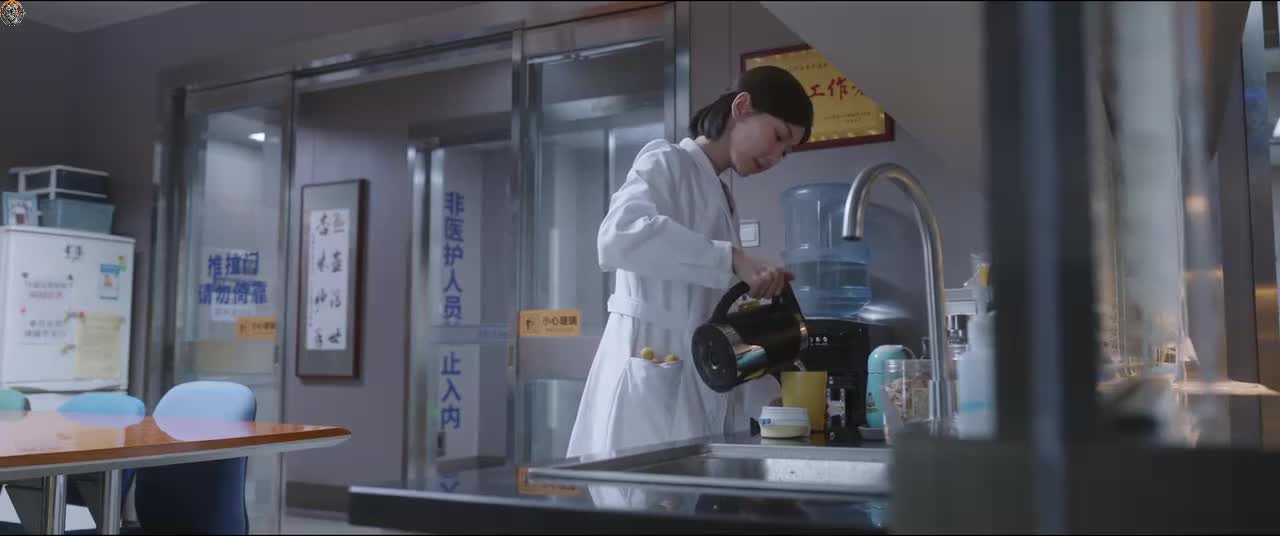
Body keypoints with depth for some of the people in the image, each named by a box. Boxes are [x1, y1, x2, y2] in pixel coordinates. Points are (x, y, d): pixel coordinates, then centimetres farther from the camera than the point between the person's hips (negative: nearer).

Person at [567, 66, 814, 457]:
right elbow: (619, 236, -24)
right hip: (652, 375, -7)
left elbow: (709, 306, 14)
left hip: (701, 383, 7)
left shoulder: (722, 196, 21)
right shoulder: (666, 163, -1)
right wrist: (732, 258, -26)